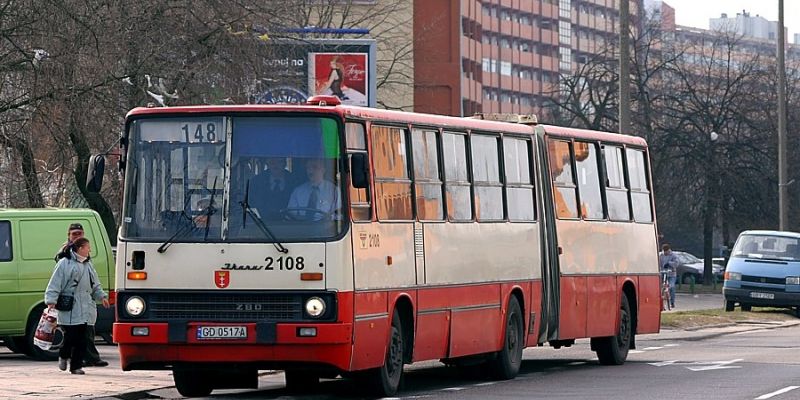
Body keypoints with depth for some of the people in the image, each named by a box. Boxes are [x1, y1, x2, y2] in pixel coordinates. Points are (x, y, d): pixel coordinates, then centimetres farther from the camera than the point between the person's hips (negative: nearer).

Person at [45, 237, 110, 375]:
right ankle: (63, 356, 19)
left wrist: (102, 296, 10)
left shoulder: (88, 265, 19)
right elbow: (55, 284, -5)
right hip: (69, 309, -6)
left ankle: (76, 365, 5)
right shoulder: (65, 264, -3)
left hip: (86, 308, 6)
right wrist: (51, 301, -15)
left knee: (82, 338, 0)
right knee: (71, 335, -9)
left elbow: (95, 285, 26)